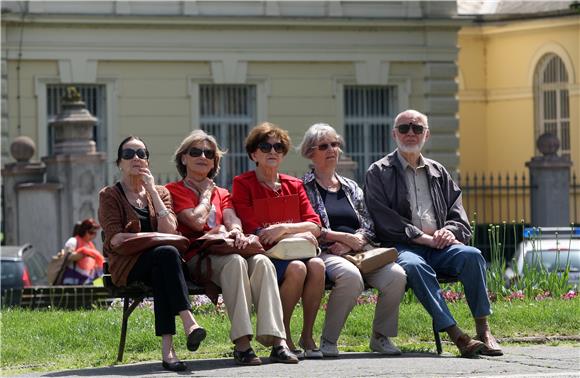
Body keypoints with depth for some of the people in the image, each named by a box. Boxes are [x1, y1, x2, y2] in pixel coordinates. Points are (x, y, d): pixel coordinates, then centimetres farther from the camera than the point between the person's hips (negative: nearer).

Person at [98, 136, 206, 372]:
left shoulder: (160, 193, 20)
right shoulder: (109, 196, 10)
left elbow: (169, 230, 0)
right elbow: (115, 239, -6)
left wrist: (151, 190, -2)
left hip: (158, 264, 3)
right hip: (127, 266, -3)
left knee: (161, 274, -36)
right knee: (166, 253, -35)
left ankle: (167, 349, -47)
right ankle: (188, 322, -50)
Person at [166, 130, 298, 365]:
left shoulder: (221, 193, 29)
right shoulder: (174, 191, 12)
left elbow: (232, 219, 5)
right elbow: (197, 221, -6)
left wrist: (237, 232, -18)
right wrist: (205, 193, 10)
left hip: (224, 251, 5)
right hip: (196, 259, -5)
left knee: (262, 262, -28)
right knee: (235, 262, -37)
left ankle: (276, 340, -41)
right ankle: (242, 343, -45)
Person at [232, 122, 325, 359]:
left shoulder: (294, 185, 17)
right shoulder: (243, 184, 3)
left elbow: (315, 227, 5)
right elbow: (253, 232, -8)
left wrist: (284, 228, -15)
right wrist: (299, 235, -10)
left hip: (295, 251, 4)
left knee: (316, 265, -29)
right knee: (296, 268, -34)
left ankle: (307, 336, -19)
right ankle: (283, 338, -19)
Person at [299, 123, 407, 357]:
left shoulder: (351, 187, 25)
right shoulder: (304, 187, 9)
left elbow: (369, 227, 15)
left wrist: (353, 242, -6)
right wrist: (344, 237, -10)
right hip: (324, 253, -5)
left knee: (396, 275, -25)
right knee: (351, 276, -40)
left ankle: (381, 337, -9)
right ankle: (328, 340, -23)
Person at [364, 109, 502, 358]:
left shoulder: (438, 172, 25)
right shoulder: (379, 173, 10)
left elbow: (458, 215, 20)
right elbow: (383, 219, -4)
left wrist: (450, 231, -6)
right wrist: (423, 238, -12)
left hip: (439, 246, 4)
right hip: (402, 246, -4)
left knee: (471, 255, -28)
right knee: (414, 265, -39)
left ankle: (483, 330, -28)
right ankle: (456, 335, -44)